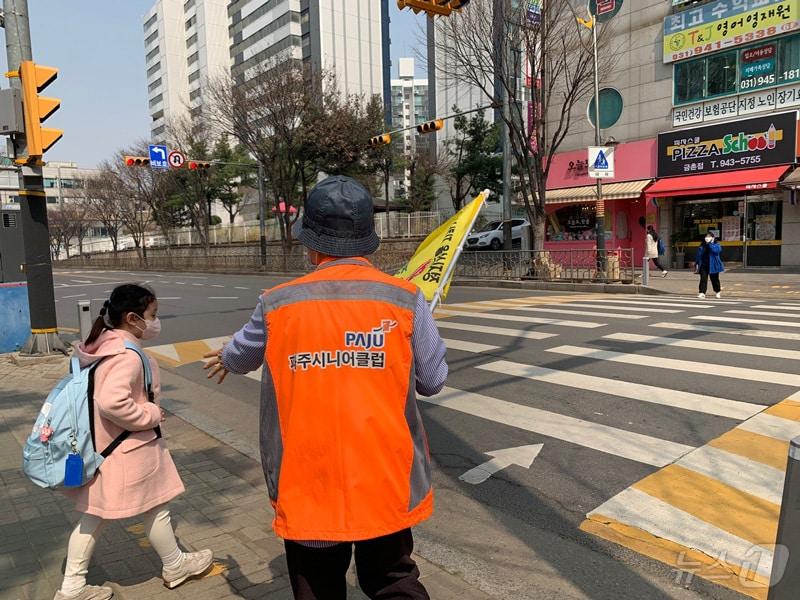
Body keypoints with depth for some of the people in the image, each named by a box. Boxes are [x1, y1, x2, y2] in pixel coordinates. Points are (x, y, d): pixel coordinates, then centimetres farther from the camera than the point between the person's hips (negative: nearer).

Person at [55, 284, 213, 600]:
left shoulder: (105, 346, 4)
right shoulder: (127, 356, -26)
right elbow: (112, 401, -38)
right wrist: (150, 415, -23)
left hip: (102, 447, 9)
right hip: (130, 452, -9)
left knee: (93, 516, 18)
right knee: (155, 509, 13)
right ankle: (175, 566, 34)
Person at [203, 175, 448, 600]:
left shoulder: (277, 306, -8)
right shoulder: (405, 299, -11)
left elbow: (241, 356, 12)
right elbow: (432, 381, -5)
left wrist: (224, 359, 36)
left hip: (307, 486, 0)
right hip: (388, 483, 0)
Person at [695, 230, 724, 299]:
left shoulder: (716, 244, -2)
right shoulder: (702, 245, 8)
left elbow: (716, 250, -25)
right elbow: (698, 254, 11)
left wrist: (710, 243, -21)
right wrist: (697, 263, 7)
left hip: (713, 265, -2)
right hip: (703, 265, 2)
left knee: (714, 279, 9)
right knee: (703, 279, -7)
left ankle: (718, 291, 29)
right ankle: (702, 293, -9)